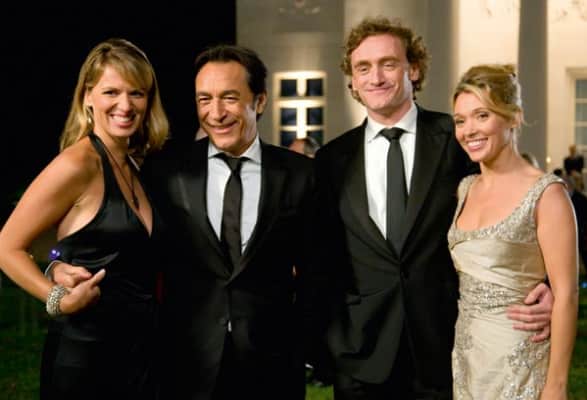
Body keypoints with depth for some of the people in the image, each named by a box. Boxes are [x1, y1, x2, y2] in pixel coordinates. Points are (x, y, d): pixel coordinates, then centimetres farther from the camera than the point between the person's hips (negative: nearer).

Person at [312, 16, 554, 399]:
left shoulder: (457, 138, -3)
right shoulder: (332, 160, 4)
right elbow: (323, 259, 8)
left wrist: (545, 286, -17)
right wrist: (321, 343, 3)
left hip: (445, 348, -2)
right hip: (361, 356, 2)